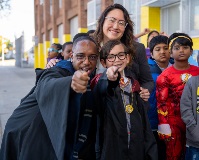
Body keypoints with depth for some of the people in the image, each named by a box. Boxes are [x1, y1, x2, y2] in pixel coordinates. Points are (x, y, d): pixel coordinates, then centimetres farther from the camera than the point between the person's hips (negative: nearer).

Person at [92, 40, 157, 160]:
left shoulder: (133, 83, 10)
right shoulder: (101, 81, -4)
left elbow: (143, 117, 10)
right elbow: (102, 88, -30)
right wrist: (109, 78, -53)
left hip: (136, 145, 4)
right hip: (111, 145, -4)